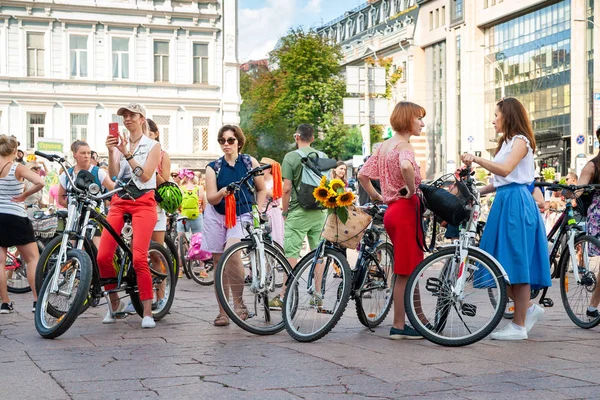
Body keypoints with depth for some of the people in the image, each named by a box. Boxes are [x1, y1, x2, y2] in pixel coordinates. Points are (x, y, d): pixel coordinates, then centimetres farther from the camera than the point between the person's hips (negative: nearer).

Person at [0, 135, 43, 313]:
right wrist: (24, 195, -7)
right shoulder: (18, 168, -7)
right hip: (15, 218, -4)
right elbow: (39, 183, -22)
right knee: (33, 258, 5)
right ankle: (37, 300, 0)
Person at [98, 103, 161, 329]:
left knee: (139, 258, -17)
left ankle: (147, 312, -10)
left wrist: (127, 153, -14)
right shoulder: (119, 144, 14)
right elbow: (113, 175, 2)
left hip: (143, 202, -4)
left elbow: (145, 175, -7)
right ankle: (114, 303, 13)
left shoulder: (153, 146, 5)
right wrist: (111, 152, -13)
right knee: (103, 256, -8)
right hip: (119, 201, 4)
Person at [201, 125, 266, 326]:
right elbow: (211, 198, -4)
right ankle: (223, 312, 11)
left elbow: (261, 189, 11)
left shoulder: (250, 162, 1)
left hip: (242, 216, -2)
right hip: (216, 216, 2)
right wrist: (221, 193, -26)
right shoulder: (213, 167, 2)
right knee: (219, 262, 1)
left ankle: (239, 302, -15)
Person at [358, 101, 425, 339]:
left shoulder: (384, 146, 14)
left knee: (410, 269, 14)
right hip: (405, 210, -9)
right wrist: (412, 189, -21)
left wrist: (375, 196, 19)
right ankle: (399, 326, 2)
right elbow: (406, 167, -35)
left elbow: (362, 175, 16)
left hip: (392, 209, 9)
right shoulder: (404, 146, -13)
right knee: (405, 272, -3)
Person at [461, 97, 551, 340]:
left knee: (515, 262, -6)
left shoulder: (521, 141, -6)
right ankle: (529, 308, 20)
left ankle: (519, 326, 0)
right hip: (504, 202, 9)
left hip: (516, 203, -9)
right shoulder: (506, 142, 20)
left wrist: (476, 159, -25)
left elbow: (505, 170, -24)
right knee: (501, 264, 8)